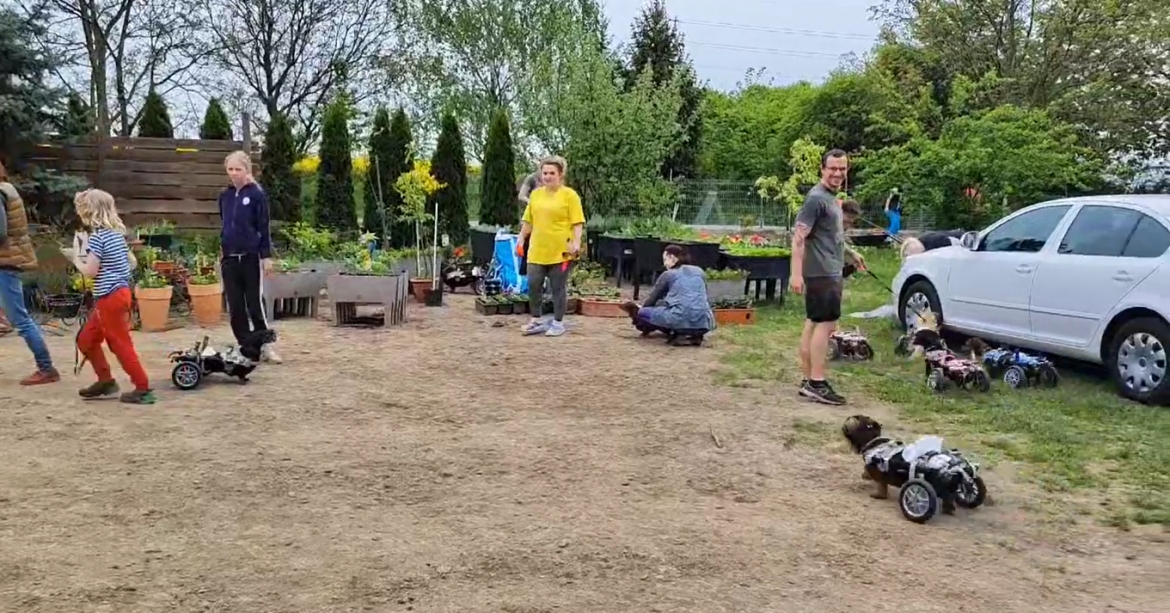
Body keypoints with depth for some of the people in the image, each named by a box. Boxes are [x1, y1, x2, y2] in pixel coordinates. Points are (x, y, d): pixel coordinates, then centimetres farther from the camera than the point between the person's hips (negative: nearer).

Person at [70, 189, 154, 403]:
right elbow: (132, 262, 15)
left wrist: (77, 256, 2)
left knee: (121, 344, -4)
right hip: (118, 294, 9)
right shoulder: (116, 233, 9)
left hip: (110, 298, -9)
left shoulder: (97, 236, -16)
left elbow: (90, 271, -17)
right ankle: (106, 381, 25)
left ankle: (143, 389, -1)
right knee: (86, 340, 19)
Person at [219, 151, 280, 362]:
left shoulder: (257, 194, -5)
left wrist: (266, 256, -11)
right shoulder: (225, 196, 10)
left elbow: (263, 227, -7)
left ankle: (265, 346, 12)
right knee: (235, 307, 6)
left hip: (250, 257, -5)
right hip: (229, 258, 5)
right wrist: (221, 253, 17)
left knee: (255, 304, 0)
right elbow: (224, 226, 18)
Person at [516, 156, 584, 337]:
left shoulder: (569, 195, -4)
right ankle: (537, 320, 19)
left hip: (560, 251, -5)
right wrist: (521, 238, 10)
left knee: (558, 288, 3)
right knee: (534, 285, 5)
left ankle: (558, 323, 15)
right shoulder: (535, 194, 12)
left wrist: (576, 242, -18)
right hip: (537, 251, 5)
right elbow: (528, 220, 17)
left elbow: (577, 222, -8)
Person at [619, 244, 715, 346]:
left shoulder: (668, 274, 11)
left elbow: (652, 298, 20)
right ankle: (695, 334, 14)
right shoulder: (699, 271, 21)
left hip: (681, 320, -4)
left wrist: (640, 311, 37)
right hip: (704, 324, 4)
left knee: (642, 313, 13)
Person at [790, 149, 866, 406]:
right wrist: (797, 273, -26)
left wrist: (850, 253, 35)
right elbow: (799, 237, -20)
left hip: (830, 272, 10)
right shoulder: (816, 198, -13)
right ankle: (817, 383, -7)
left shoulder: (831, 198, 18)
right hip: (821, 272, -10)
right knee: (826, 324, -9)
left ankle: (808, 381, 13)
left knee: (813, 324, 9)